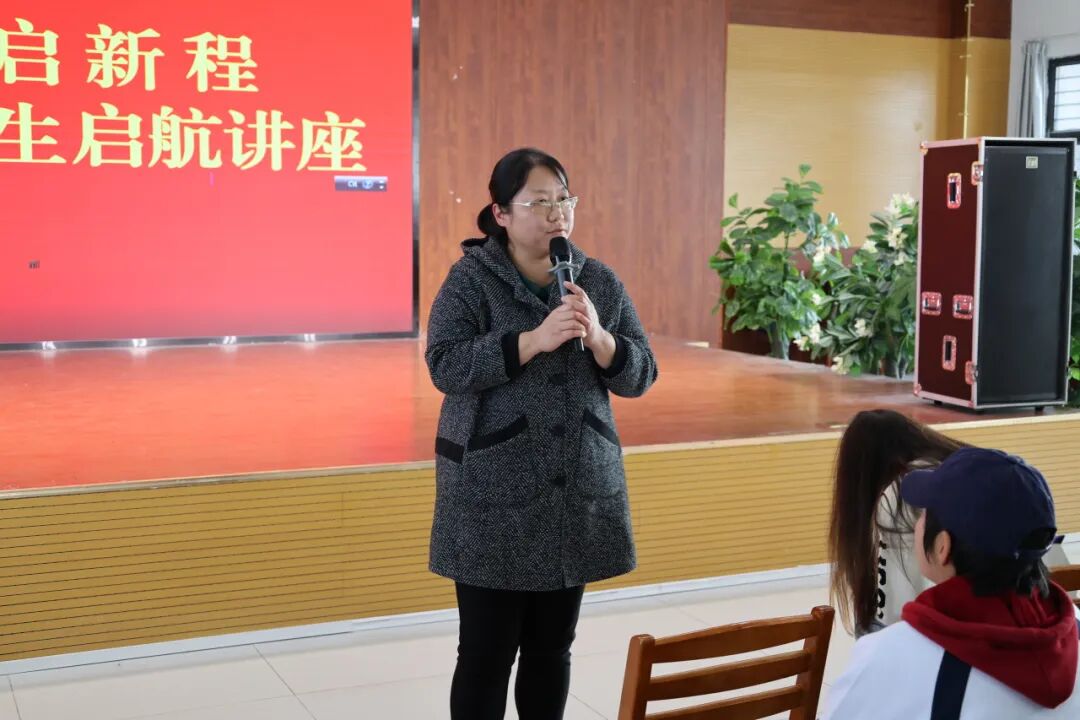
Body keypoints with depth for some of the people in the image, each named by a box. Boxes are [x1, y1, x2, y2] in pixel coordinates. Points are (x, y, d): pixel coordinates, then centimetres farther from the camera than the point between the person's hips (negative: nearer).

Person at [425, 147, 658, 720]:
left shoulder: (599, 281, 6)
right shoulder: (469, 279, -4)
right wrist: (535, 340, -24)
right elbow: (445, 366, -15)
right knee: (487, 651, 1)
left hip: (577, 491, 4)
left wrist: (599, 339, -15)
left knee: (553, 646, 12)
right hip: (493, 495, -3)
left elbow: (641, 374, 5)